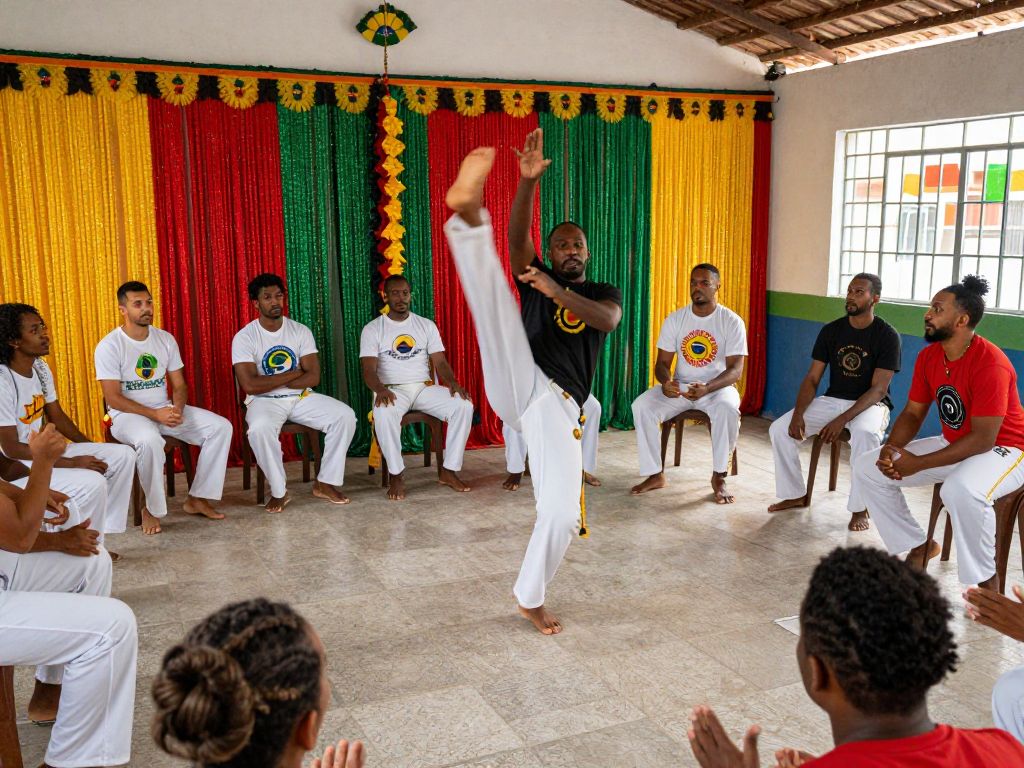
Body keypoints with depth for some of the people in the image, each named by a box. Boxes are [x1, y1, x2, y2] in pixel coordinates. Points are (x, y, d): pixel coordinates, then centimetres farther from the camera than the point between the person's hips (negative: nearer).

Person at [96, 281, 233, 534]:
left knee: (221, 427, -12)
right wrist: (154, 414, -23)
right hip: (127, 414, -5)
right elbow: (113, 398, -14)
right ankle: (153, 509, -18)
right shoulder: (109, 346, -11)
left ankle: (197, 498, -6)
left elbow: (179, 385, 7)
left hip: (165, 409, 6)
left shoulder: (166, 339, 5)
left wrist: (177, 409, -15)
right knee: (149, 440, -40)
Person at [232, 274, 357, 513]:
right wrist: (293, 374, -12)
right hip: (264, 401, -3)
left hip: (301, 397, 3)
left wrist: (270, 382, -13)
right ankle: (279, 491, -16)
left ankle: (325, 483, -7)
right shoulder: (244, 338, -7)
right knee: (260, 429, -38)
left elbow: (313, 377, -6)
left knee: (345, 415, -19)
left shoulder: (301, 331, 2)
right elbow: (250, 385, -19)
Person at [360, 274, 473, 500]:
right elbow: (369, 369, -8)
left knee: (464, 406, -24)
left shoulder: (427, 325, 11)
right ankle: (396, 475, -22)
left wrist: (452, 383, -18)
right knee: (384, 413, -39)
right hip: (392, 390, -3)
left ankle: (448, 470, -14)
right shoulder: (372, 329, 3)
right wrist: (380, 389, -31)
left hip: (424, 388, 3)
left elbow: (440, 362, 5)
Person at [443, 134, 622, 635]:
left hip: (559, 407, 1)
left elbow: (606, 320, -7)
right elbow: (517, 237, -4)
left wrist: (556, 292, -23)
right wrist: (528, 180, -20)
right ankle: (470, 211, -50)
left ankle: (530, 598, 16)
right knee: (495, 297, -23)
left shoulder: (603, 293, 19)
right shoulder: (535, 278, 18)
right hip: (519, 385, -1)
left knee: (562, 514, -7)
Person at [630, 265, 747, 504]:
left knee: (727, 409, -37)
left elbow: (735, 369, -15)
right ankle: (656, 475, -12)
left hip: (717, 387, -3)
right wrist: (665, 381, -26)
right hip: (680, 386, 3)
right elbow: (662, 362, 0)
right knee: (642, 405, -24)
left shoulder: (732, 321, -9)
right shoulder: (674, 320, -1)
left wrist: (707, 388, -35)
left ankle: (718, 478, -19)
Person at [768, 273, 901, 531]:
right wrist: (798, 413, -17)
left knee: (865, 434, -39)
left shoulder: (887, 335, -11)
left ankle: (859, 509, -22)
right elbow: (812, 379, 1)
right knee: (779, 429, -15)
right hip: (832, 400, 5)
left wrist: (843, 419, -30)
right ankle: (795, 494, 3)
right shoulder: (831, 331, 2)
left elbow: (878, 389, -17)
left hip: (870, 404, -4)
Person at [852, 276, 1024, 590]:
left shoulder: (990, 364, -26)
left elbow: (984, 438, -28)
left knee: (961, 489, -41)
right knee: (866, 467, -2)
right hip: (954, 445, 8)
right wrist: (891, 448, -18)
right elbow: (912, 413, 3)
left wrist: (918, 464, -30)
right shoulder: (928, 356, -3)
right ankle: (918, 547, 11)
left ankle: (986, 582, -17)